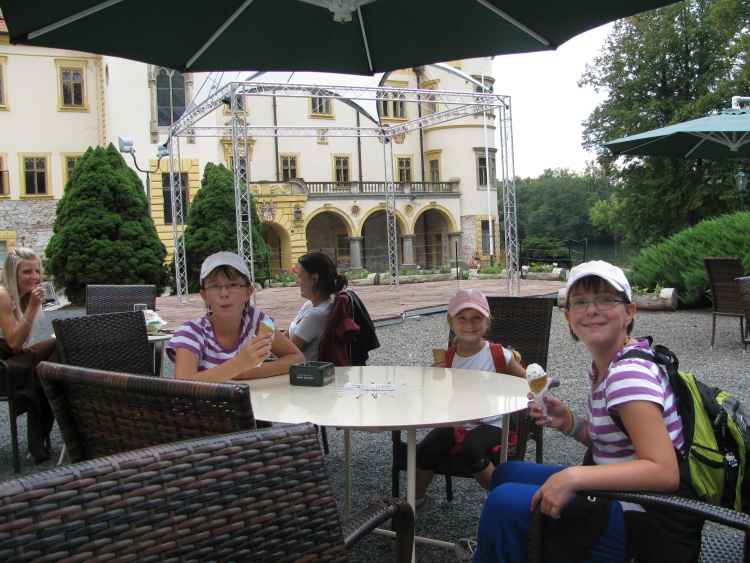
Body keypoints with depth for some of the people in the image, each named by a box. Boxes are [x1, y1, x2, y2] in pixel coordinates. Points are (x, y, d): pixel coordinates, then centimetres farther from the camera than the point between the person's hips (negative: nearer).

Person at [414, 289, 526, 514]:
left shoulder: (499, 355, -6)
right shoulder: (446, 359, 3)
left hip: (491, 424, -3)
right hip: (455, 424, 4)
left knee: (471, 450, -33)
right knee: (423, 451, -17)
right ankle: (418, 499, 15)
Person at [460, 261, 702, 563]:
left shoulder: (630, 373, -23)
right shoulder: (601, 365, 5)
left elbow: (664, 472, -30)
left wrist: (575, 476, -37)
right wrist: (568, 421, -3)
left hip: (649, 525, -9)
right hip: (618, 497, 9)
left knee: (506, 501, -18)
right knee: (506, 473, 17)